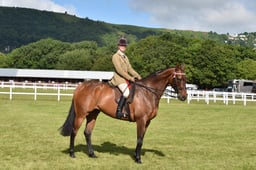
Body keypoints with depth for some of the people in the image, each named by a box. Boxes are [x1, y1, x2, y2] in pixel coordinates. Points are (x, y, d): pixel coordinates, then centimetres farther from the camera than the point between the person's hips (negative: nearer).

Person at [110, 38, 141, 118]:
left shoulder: (125, 57, 20)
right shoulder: (115, 56, -5)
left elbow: (130, 69, 19)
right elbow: (119, 70, -14)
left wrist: (137, 76, 3)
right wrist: (130, 78, -17)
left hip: (126, 78, 9)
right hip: (119, 78, -9)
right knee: (126, 92, -31)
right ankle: (118, 111, -28)